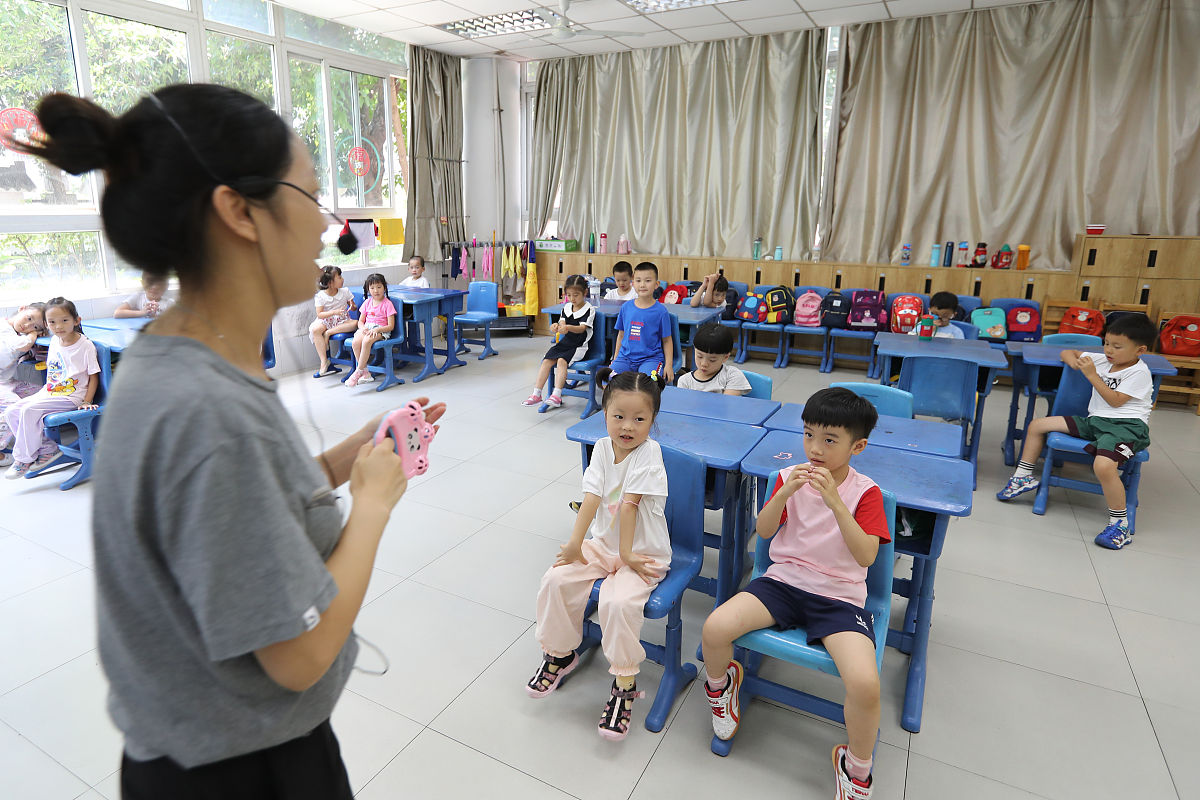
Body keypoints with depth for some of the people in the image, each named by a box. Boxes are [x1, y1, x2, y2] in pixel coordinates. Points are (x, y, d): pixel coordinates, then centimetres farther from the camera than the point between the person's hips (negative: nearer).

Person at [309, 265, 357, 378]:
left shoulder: (345, 291, 0)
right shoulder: (320, 296, -6)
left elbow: (354, 307, 9)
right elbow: (319, 314, -12)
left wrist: (352, 307, -16)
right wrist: (334, 312, -27)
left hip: (342, 321, 1)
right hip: (326, 321, -1)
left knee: (355, 323, -32)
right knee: (315, 329, -33)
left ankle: (329, 333, -23)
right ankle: (324, 362, -30)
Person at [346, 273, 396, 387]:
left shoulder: (387, 304, -1)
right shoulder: (367, 302, 14)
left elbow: (391, 326, -6)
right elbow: (360, 321, 17)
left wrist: (376, 330, -20)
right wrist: (363, 328, -7)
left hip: (381, 330, -5)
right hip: (366, 328, 5)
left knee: (366, 341, -36)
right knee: (355, 342, -28)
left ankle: (358, 372, -25)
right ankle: (366, 373, -20)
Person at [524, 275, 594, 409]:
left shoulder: (589, 309, -7)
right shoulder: (566, 308, 12)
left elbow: (582, 328, -19)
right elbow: (562, 324, 0)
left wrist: (568, 328, -38)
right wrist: (557, 327, -25)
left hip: (580, 346, -6)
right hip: (565, 342, 6)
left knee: (562, 360, -29)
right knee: (547, 360, -15)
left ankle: (557, 395, -34)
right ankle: (536, 394, -16)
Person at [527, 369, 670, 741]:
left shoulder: (649, 452, -19)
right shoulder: (602, 448, -3)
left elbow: (629, 504, -21)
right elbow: (592, 498, -11)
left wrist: (626, 554, -19)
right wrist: (574, 543, -18)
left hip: (644, 554, -5)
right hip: (603, 544, 6)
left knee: (617, 603, -28)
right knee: (556, 579, -9)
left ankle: (624, 683, -5)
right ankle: (561, 653, 16)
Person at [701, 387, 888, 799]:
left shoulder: (865, 491, -3)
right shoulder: (791, 476, 3)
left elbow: (866, 556, -15)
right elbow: (764, 530, -4)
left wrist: (835, 502, -27)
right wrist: (784, 493, -22)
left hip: (839, 596, -2)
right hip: (783, 581, 2)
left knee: (865, 684, -27)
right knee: (715, 627, -22)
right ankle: (721, 683, 15)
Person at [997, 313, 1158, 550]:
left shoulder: (1139, 373, -5)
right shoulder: (1102, 360, 14)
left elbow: (1115, 400, -14)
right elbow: (1068, 352, 23)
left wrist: (1092, 375, -15)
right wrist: (1072, 360, 0)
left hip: (1126, 424, -8)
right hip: (1094, 420, 8)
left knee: (1103, 464, -36)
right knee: (1037, 425, 1)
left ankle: (1120, 523, -19)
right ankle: (1024, 477, 13)